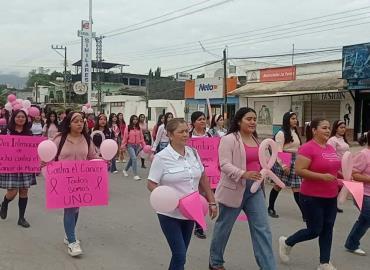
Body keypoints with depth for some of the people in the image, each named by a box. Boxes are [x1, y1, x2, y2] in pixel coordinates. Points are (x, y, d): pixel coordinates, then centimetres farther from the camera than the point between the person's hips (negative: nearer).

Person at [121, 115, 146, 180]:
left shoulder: (139, 128, 6)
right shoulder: (128, 128, -4)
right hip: (130, 145, -5)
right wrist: (123, 146, -9)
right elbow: (125, 137, -6)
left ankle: (125, 170, 42)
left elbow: (141, 137, 8)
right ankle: (135, 175, -16)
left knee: (132, 159, 17)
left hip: (137, 146, 5)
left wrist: (144, 145, 5)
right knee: (134, 158, -18)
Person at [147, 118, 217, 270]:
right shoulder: (161, 157, -13)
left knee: (181, 253, 16)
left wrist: (211, 201, 10)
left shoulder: (193, 153, 3)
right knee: (180, 256, -5)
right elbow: (151, 184, -11)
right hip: (170, 214, -5)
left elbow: (203, 179, 11)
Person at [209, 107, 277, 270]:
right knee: (223, 227, 11)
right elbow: (225, 165, -21)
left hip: (254, 189, 7)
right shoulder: (229, 139, -13)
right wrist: (244, 174, -33)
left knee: (262, 228, 1)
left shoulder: (256, 140, 12)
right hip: (233, 189, -6)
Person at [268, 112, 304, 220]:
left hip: (295, 161, 6)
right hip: (283, 161, -6)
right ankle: (270, 208, 20)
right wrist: (284, 165, -20)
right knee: (278, 185, 4)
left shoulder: (295, 133, 14)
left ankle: (304, 213, 1)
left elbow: (298, 148, 17)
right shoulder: (281, 133, -9)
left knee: (297, 187, 2)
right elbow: (278, 151, -14)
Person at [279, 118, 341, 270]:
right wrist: (322, 176, -26)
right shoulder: (308, 148, -17)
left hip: (330, 197, 8)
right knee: (314, 230, 2)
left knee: (327, 230, 10)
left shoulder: (331, 148, 9)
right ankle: (286, 243, 26)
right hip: (312, 197, -8)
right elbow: (299, 170, -22)